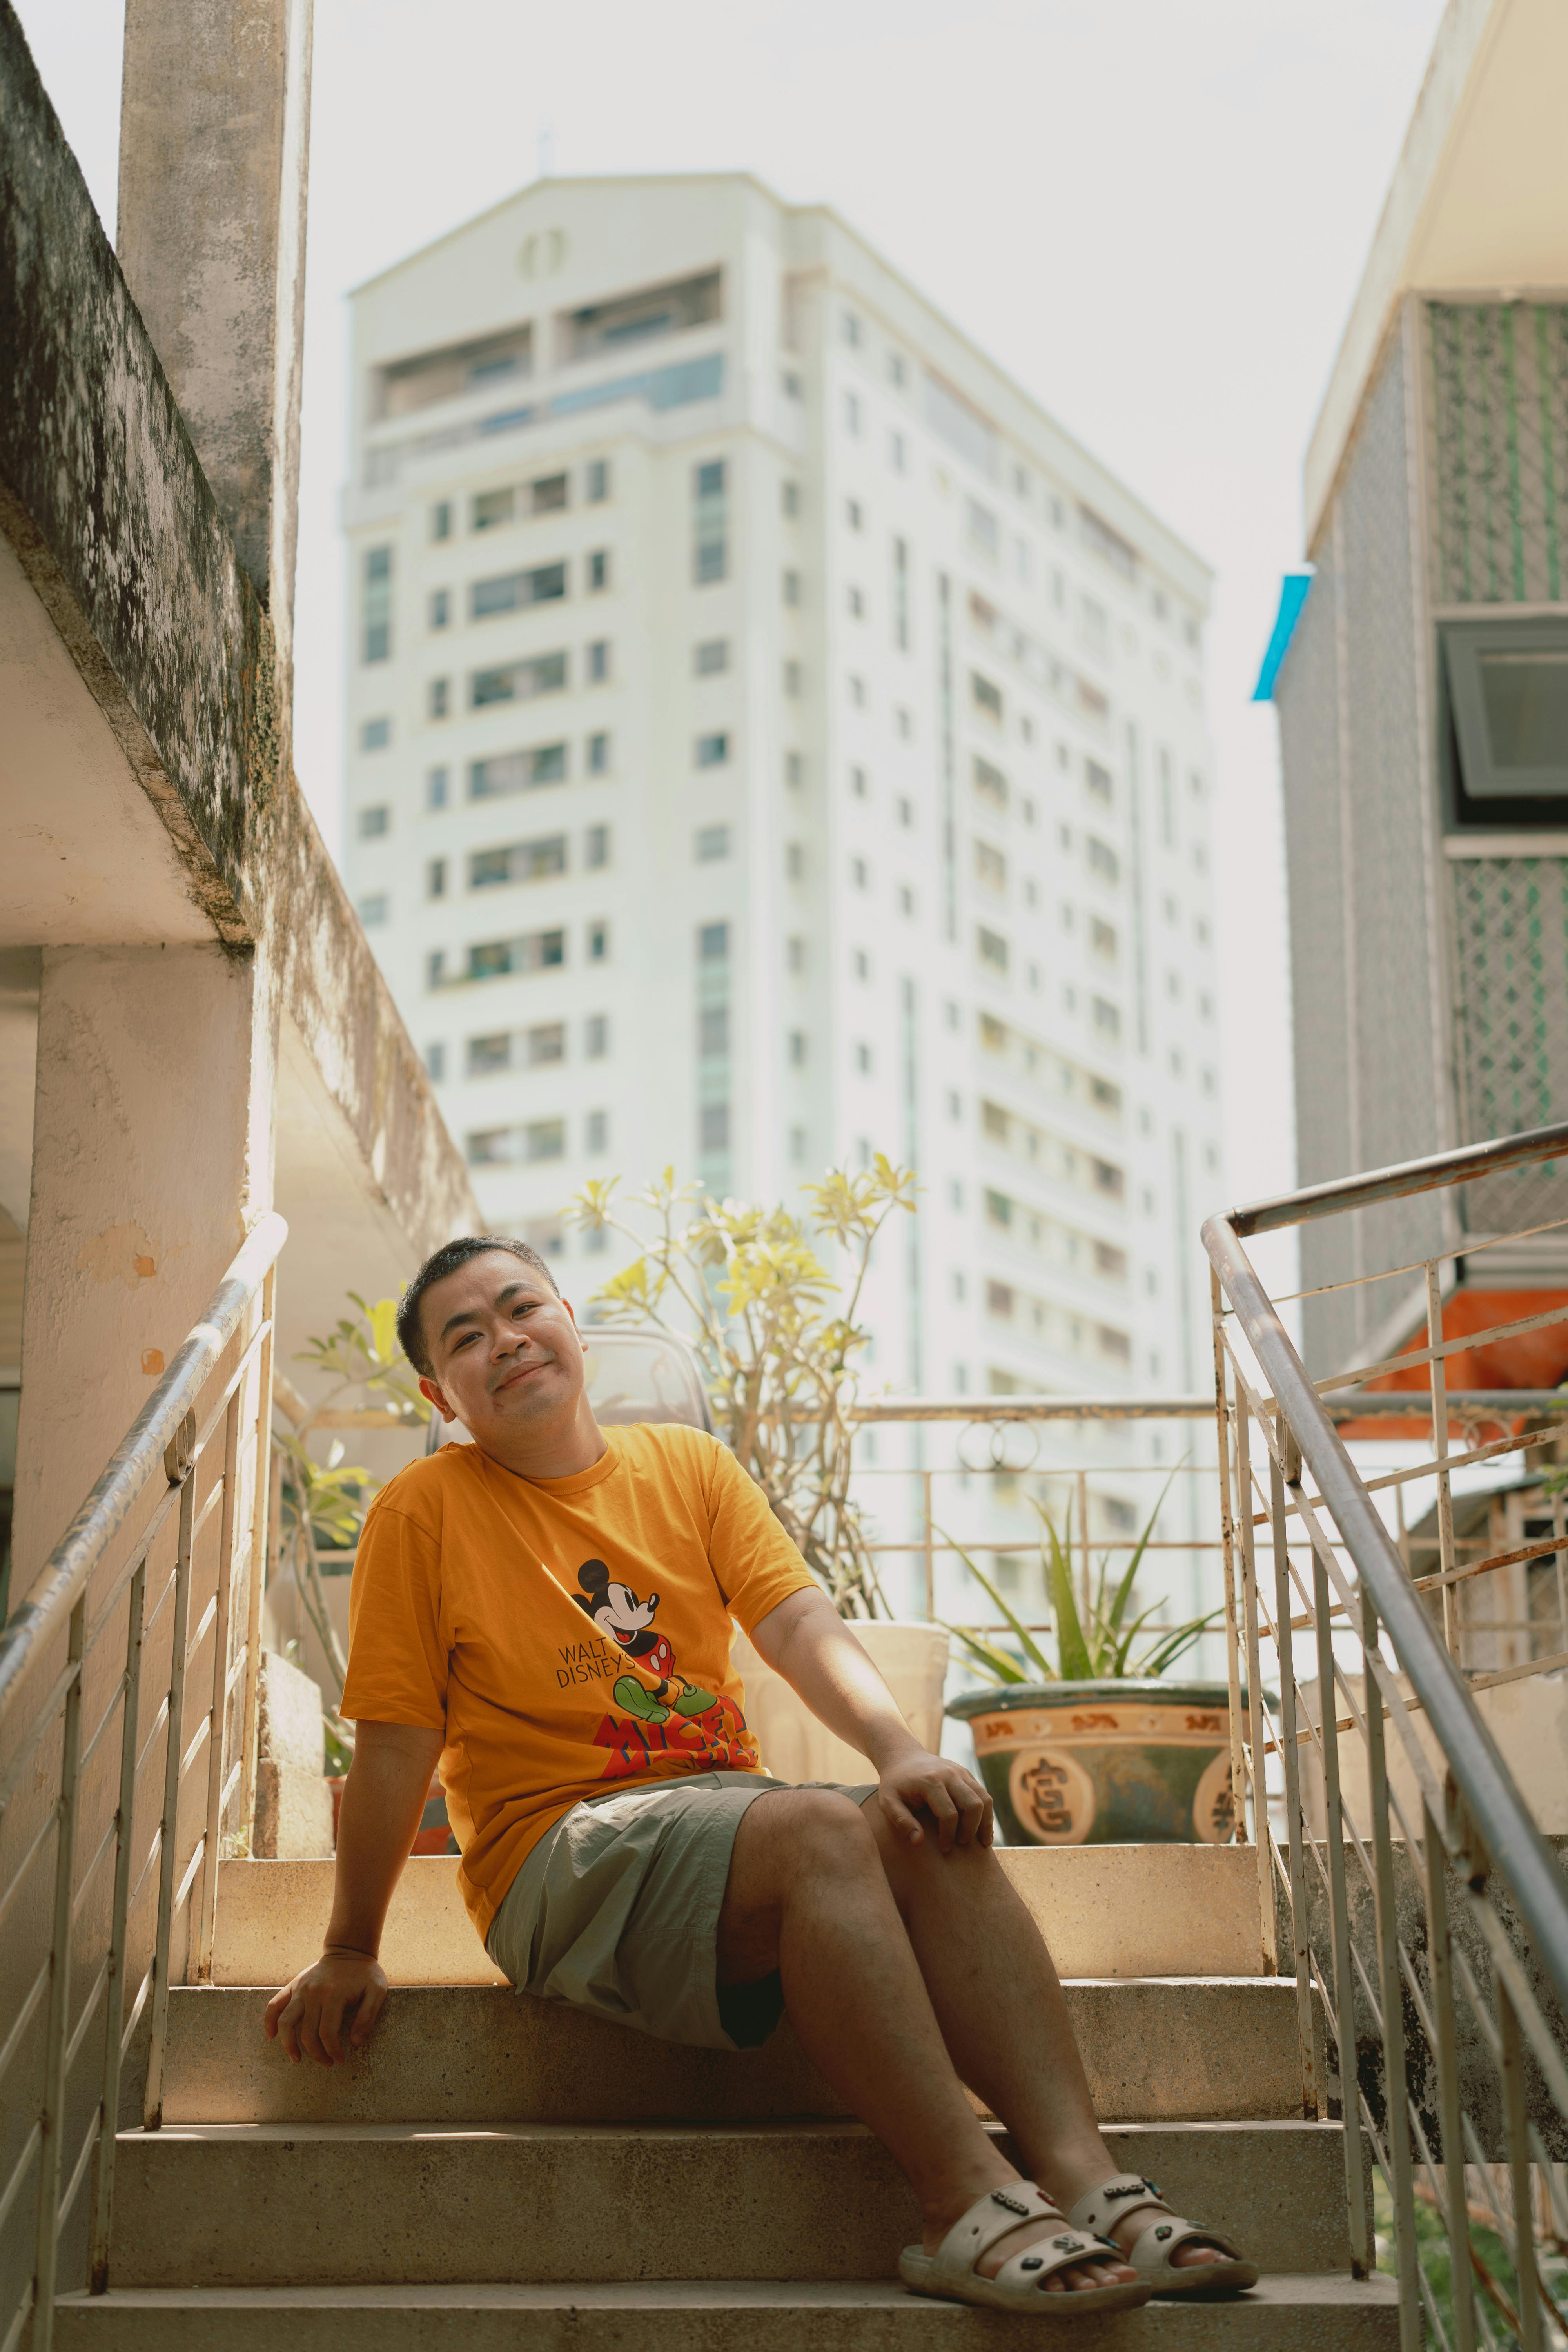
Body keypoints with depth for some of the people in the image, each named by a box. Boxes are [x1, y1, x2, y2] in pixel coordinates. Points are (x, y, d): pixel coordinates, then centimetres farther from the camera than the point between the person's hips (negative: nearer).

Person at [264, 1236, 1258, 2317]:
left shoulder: (692, 1467, 14)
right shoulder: (425, 1511, 2)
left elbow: (801, 1621, 1)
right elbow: (395, 1742, 2)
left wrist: (900, 1748, -17)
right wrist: (351, 1953, 3)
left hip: (726, 1811, 5)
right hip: (564, 1849, -4)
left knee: (935, 1828, -26)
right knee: (822, 1830, -33)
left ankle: (1082, 2177, -36)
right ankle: (969, 2204, -39)